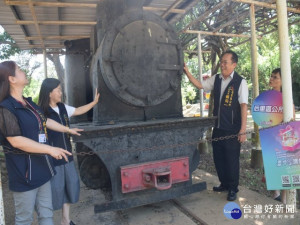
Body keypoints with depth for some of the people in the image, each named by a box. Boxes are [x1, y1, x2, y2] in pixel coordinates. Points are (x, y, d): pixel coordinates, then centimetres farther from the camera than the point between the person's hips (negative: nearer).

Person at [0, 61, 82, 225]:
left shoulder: (29, 103, 9)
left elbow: (45, 121, 23)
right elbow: (16, 140, -24)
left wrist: (68, 129, 32)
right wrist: (51, 149, -24)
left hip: (42, 167, 8)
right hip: (24, 171, -8)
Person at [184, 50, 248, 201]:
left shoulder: (240, 82, -10)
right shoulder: (216, 79, 7)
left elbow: (243, 106, -14)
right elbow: (200, 85, 12)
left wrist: (243, 130, -17)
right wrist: (187, 72, -1)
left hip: (232, 130, -6)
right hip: (217, 127, 6)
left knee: (231, 159, 5)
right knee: (218, 157, 15)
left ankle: (232, 189, 24)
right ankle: (224, 184, 35)